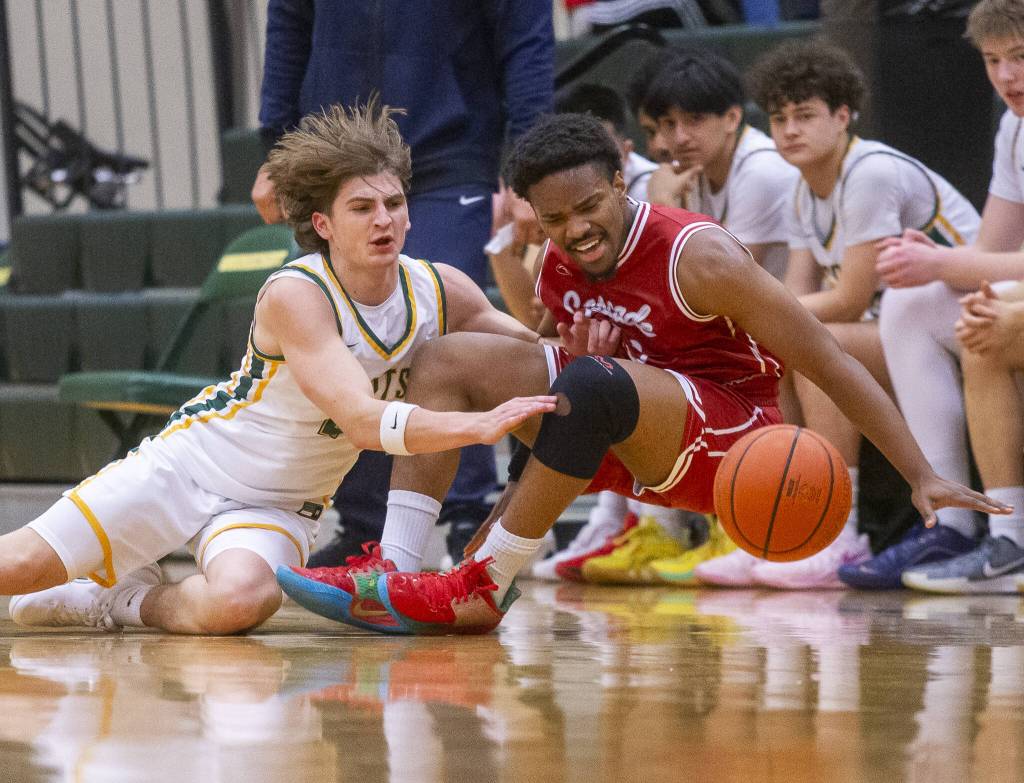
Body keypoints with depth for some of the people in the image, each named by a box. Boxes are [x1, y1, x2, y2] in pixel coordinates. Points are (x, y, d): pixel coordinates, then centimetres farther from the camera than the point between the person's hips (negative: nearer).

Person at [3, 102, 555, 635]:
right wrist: (479, 425, -47)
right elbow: (363, 421, -35)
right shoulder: (293, 295, -25)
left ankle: (132, 602, -1)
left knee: (240, 603, -32)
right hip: (188, 460, -3)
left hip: (279, 508, 3)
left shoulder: (441, 292, -8)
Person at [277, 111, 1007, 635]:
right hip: (628, 447, 8)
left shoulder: (695, 256, -20)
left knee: (591, 385, -37)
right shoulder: (557, 268, 0)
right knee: (449, 359, -3)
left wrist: (921, 475, -23)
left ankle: (479, 592, -28)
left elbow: (829, 363, -19)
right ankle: (396, 570, -16)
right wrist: (580, 349, -11)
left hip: (732, 441, -8)